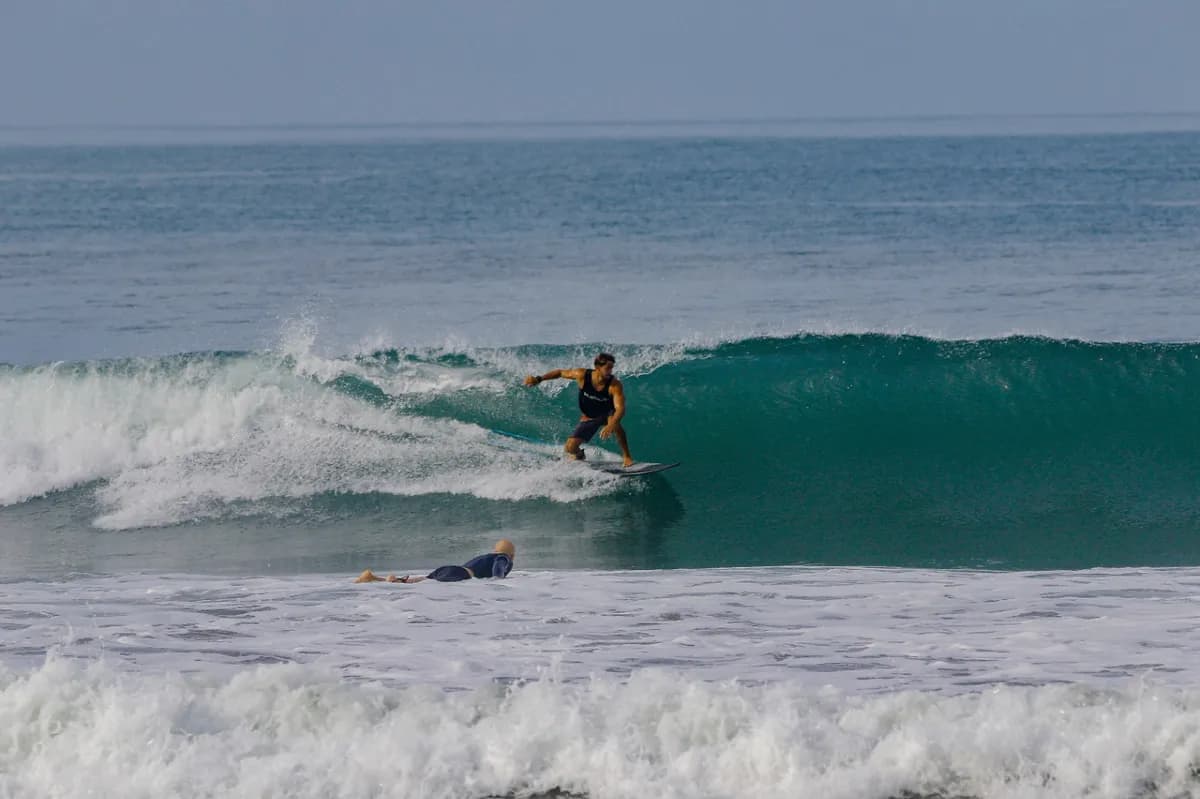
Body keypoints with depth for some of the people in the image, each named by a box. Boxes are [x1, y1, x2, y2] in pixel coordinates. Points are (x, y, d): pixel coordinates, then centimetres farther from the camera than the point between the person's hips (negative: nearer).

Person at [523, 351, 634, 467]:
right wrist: (539, 379, -10)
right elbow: (560, 372, -6)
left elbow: (620, 408, -41)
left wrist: (611, 425, -60)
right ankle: (579, 456, 27)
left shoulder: (615, 385, -30)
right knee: (570, 449, -13)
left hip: (607, 415, -2)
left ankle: (627, 457, -23)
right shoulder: (582, 375, -23)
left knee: (614, 420, -40)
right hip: (588, 419, 2)